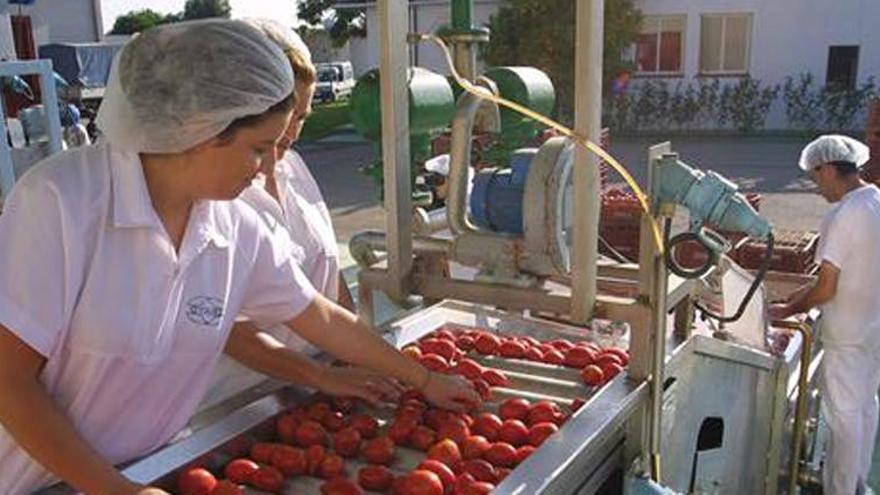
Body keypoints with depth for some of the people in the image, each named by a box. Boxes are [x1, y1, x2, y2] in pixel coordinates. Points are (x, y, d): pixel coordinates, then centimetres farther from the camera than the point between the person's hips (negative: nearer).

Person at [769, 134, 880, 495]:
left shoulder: (841, 217, -24)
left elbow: (826, 290, -21)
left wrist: (789, 311, -5)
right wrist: (810, 291, 14)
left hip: (847, 333, -8)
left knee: (843, 414, 5)